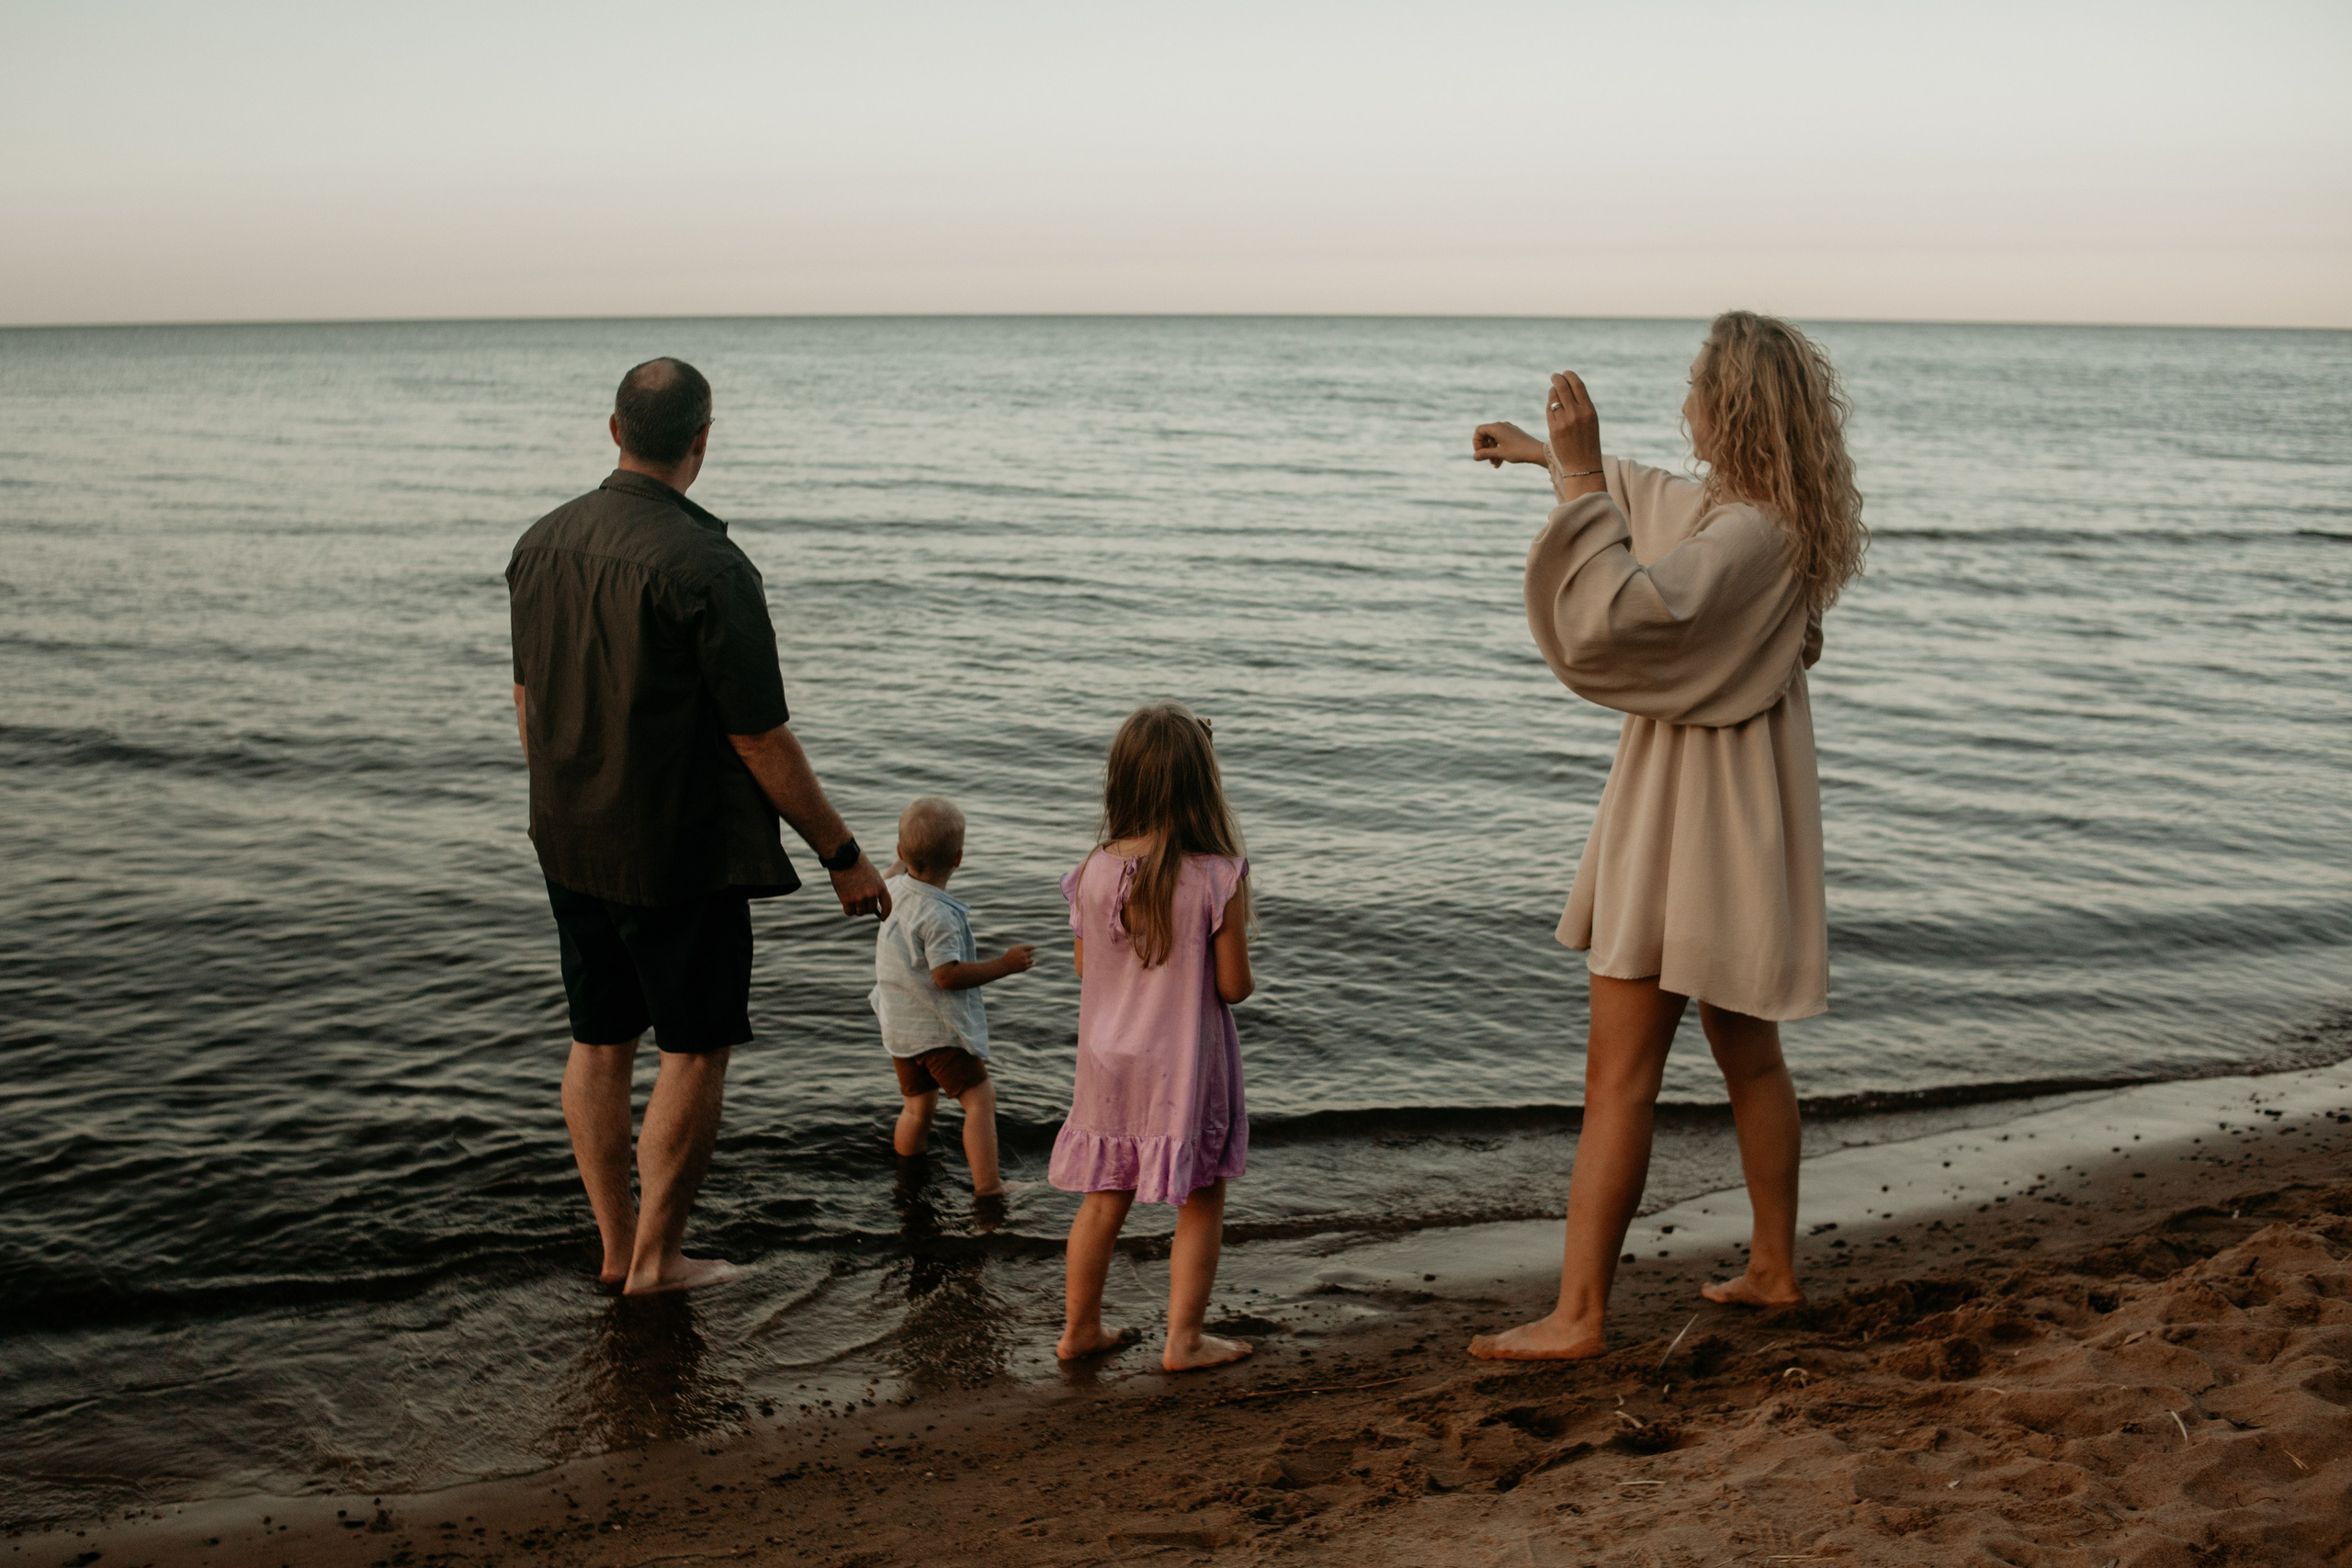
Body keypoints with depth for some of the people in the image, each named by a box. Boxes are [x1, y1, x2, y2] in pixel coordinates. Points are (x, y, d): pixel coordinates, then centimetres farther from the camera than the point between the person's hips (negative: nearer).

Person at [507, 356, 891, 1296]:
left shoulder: (542, 543, 3)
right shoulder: (708, 567, -20)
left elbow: (527, 699, 13)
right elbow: (761, 740, -18)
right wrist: (842, 855, -9)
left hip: (570, 846, 7)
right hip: (681, 855, -7)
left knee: (599, 1042, 16)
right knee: (696, 1048, 7)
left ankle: (615, 1247, 25)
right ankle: (656, 1256, 14)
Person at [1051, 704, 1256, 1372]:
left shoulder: (1095, 871, -8)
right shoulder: (1219, 878, -19)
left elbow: (1085, 970, 3)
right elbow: (1233, 986, -14)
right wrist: (1244, 974, 8)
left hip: (1108, 1065, 4)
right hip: (1186, 1068, -4)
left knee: (1104, 1199, 18)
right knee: (1201, 1201, 13)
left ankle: (1080, 1328, 29)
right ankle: (1184, 1339, 18)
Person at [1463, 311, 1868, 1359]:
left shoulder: (1757, 533, -23)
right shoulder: (1738, 506, 8)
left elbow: (1628, 610, -36)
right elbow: (1656, 499, 30)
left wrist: (1581, 475, -30)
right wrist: (1550, 454, 43)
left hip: (1692, 824, -10)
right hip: (1733, 814, 10)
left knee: (1618, 1078, -6)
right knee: (1747, 1055, 19)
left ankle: (1578, 1314, -2)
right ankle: (1774, 1267, 31)